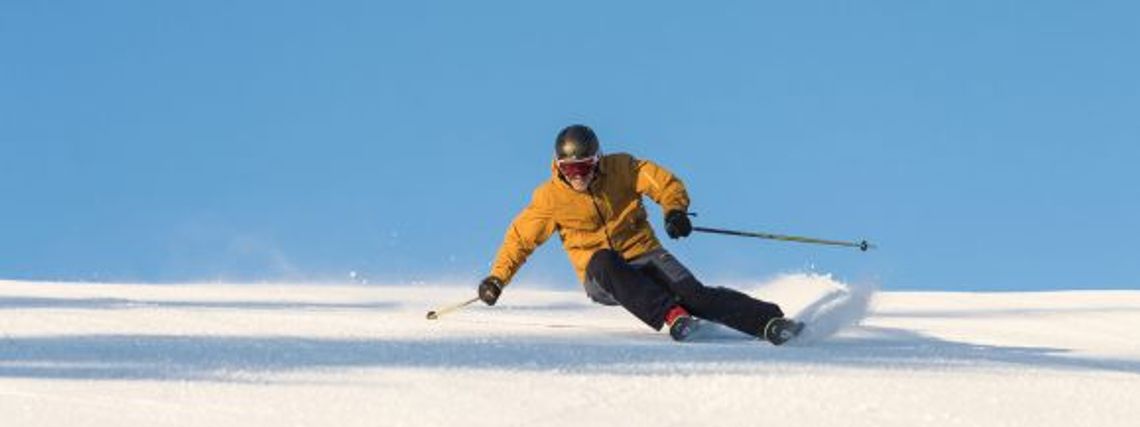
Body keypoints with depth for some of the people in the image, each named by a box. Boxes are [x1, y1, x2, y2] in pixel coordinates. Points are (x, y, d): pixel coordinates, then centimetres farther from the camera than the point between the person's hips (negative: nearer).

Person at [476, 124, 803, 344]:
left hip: (644, 257, 0)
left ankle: (771, 322, -32)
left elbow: (667, 184, -4)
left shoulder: (621, 169, -4)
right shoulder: (550, 198, -3)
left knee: (692, 293, -25)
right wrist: (497, 278, -2)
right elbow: (521, 237, 6)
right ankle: (670, 315, -46)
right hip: (600, 279, 0)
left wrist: (674, 210, -25)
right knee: (603, 260, -37)